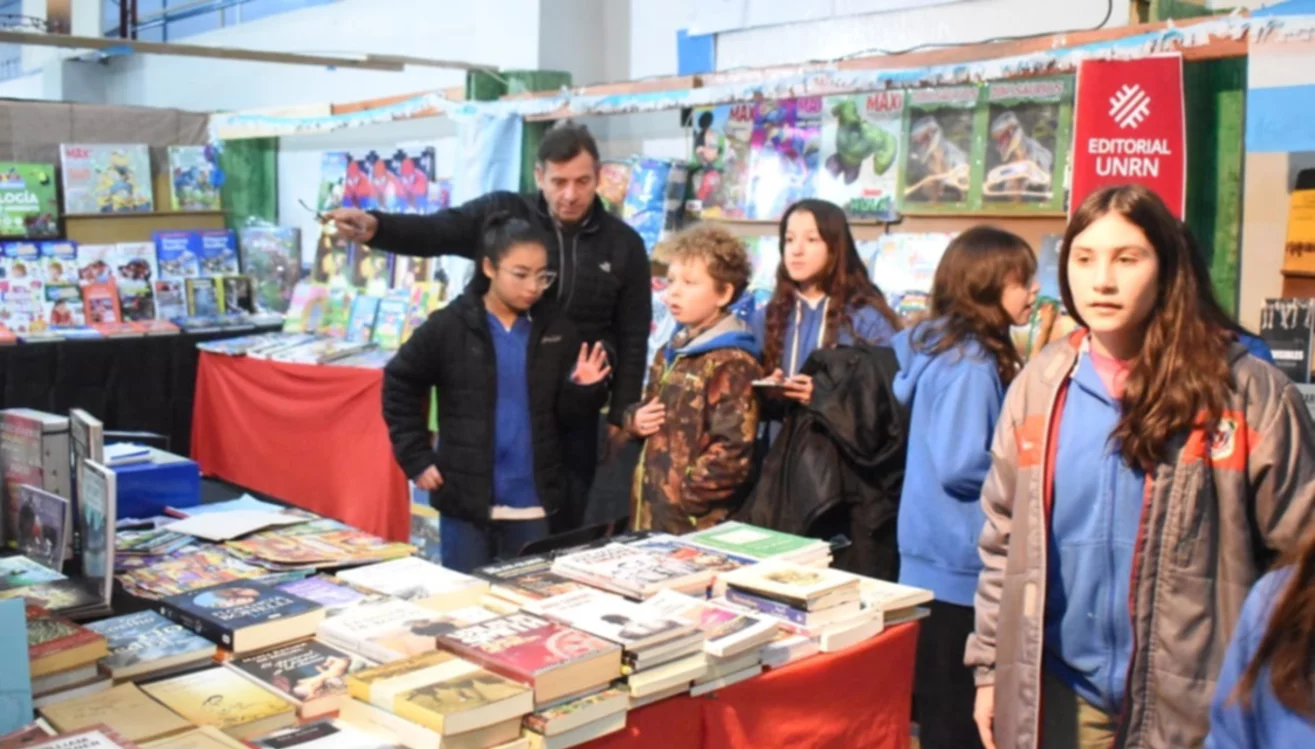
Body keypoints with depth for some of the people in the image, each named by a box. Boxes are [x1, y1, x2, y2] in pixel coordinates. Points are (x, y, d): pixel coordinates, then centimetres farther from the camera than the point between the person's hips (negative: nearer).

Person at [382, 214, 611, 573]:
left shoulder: (556, 331, 1)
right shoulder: (449, 326, -7)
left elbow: (565, 415, 6)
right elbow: (400, 385, 1)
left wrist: (583, 390, -16)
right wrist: (416, 457, -2)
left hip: (532, 500, 3)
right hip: (465, 495, -2)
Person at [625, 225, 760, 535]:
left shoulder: (732, 362, -14)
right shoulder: (670, 352, 13)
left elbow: (733, 452, -21)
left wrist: (684, 495, -17)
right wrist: (635, 419, 4)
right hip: (650, 511, 8)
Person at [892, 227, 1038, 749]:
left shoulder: (945, 345, 9)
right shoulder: (973, 365, -20)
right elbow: (961, 465, -25)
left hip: (945, 554, 10)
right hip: (960, 561, -10)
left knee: (941, 701, 20)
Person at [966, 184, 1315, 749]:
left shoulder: (1247, 392, -9)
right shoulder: (1038, 384, 0)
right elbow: (1002, 538, 5)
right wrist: (989, 666, 4)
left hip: (1193, 701, -2)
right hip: (1059, 691, 3)